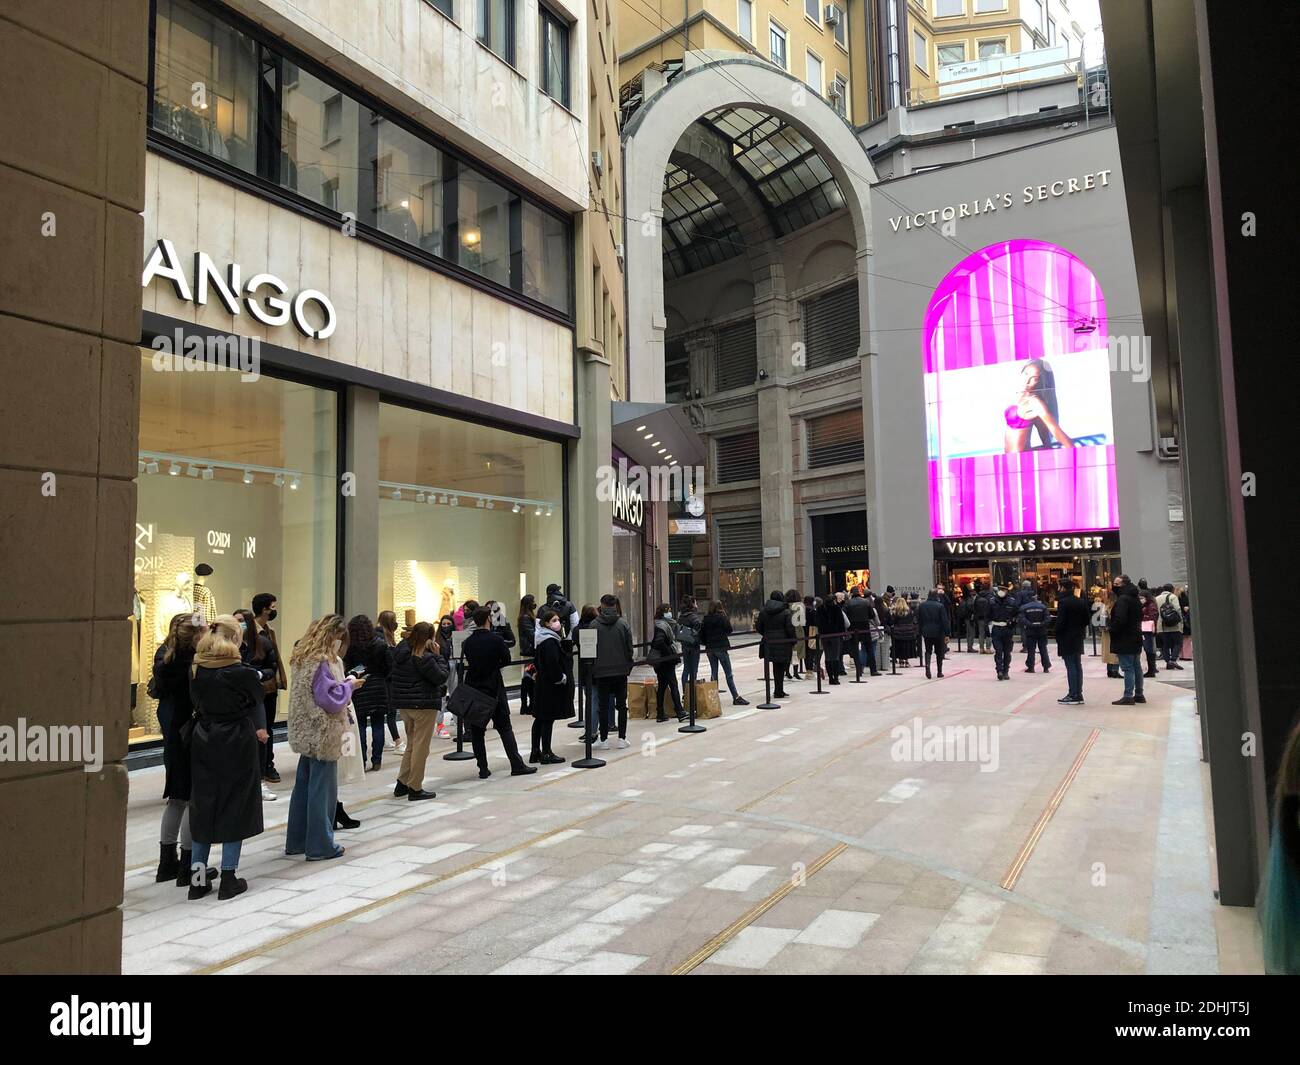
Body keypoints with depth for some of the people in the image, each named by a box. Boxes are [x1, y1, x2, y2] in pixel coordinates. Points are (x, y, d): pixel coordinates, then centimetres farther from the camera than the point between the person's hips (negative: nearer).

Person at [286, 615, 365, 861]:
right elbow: (330, 699, -22)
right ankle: (320, 846, 7)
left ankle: (296, 841, 24)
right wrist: (349, 685, -7)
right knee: (322, 789, -1)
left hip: (307, 732, 9)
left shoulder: (303, 657, 11)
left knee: (303, 785, 15)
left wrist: (343, 684, 11)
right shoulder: (322, 662, -19)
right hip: (322, 735, -9)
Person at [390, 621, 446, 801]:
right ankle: (415, 789, 8)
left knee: (411, 744, 20)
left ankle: (401, 784, 22)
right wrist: (438, 656, -9)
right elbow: (441, 677, -16)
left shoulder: (400, 652, 6)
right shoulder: (424, 657, -19)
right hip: (424, 705, -8)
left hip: (403, 705, 8)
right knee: (421, 747, 2)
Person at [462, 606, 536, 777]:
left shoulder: (467, 642, -1)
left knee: (476, 731, 9)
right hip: (494, 689, -3)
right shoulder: (496, 639, -11)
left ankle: (483, 769, 10)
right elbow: (507, 660, -2)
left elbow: (468, 662, 8)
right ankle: (517, 765, 4)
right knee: (504, 728, 5)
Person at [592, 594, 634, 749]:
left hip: (601, 672, -1)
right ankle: (622, 738, 9)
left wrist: (592, 670, 6)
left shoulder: (594, 625, -7)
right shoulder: (623, 624, -3)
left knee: (603, 705, 7)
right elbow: (629, 647, -1)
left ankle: (604, 739, 9)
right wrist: (629, 664, 12)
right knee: (622, 704, 9)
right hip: (621, 670, 1)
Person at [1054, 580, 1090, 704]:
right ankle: (1079, 695, 16)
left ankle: (1073, 695, -5)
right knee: (1077, 666, 11)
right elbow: (1087, 618, 11)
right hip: (1078, 638, 7)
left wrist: (1057, 635, -5)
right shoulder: (1081, 602, 9)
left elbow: (1060, 621, -17)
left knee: (1070, 667, -6)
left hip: (1066, 639, -7)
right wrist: (1080, 629, 18)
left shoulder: (1063, 602, -15)